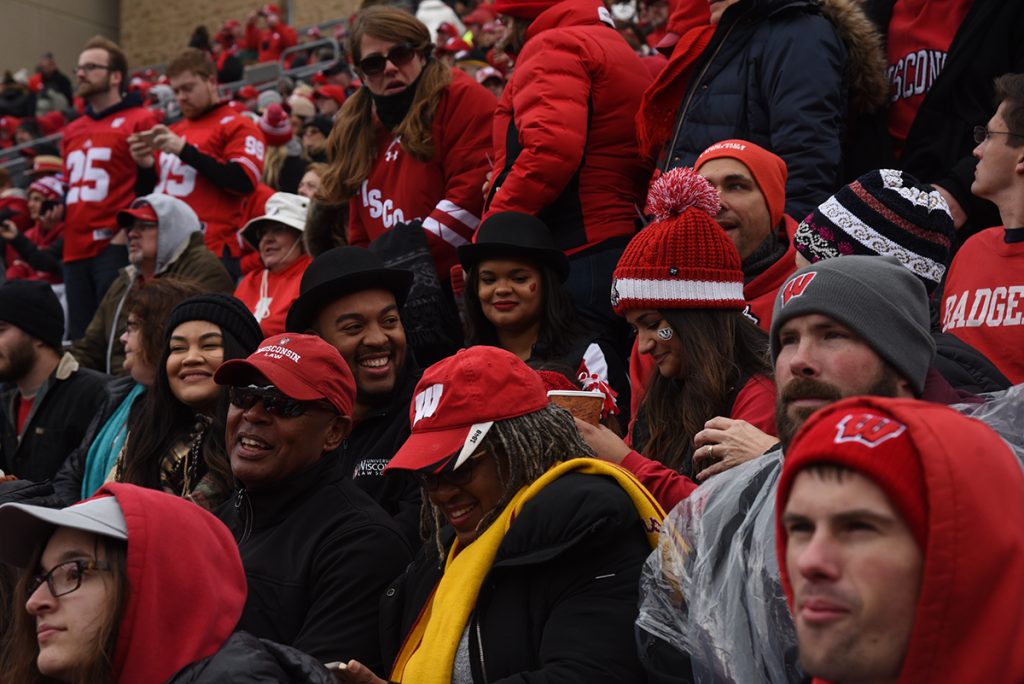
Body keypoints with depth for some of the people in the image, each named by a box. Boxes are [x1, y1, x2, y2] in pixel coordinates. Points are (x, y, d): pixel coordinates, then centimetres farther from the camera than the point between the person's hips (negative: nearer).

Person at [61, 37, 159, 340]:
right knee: (78, 337, 7)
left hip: (116, 247, -7)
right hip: (76, 250, 7)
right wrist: (66, 229, 14)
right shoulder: (72, 131, 22)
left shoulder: (140, 120, -1)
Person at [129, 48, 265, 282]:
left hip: (211, 256, -7)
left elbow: (244, 182, -16)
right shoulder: (173, 132, 21)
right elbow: (154, 189, 26)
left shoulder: (237, 127, 0)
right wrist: (145, 166, 3)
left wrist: (185, 150, -15)